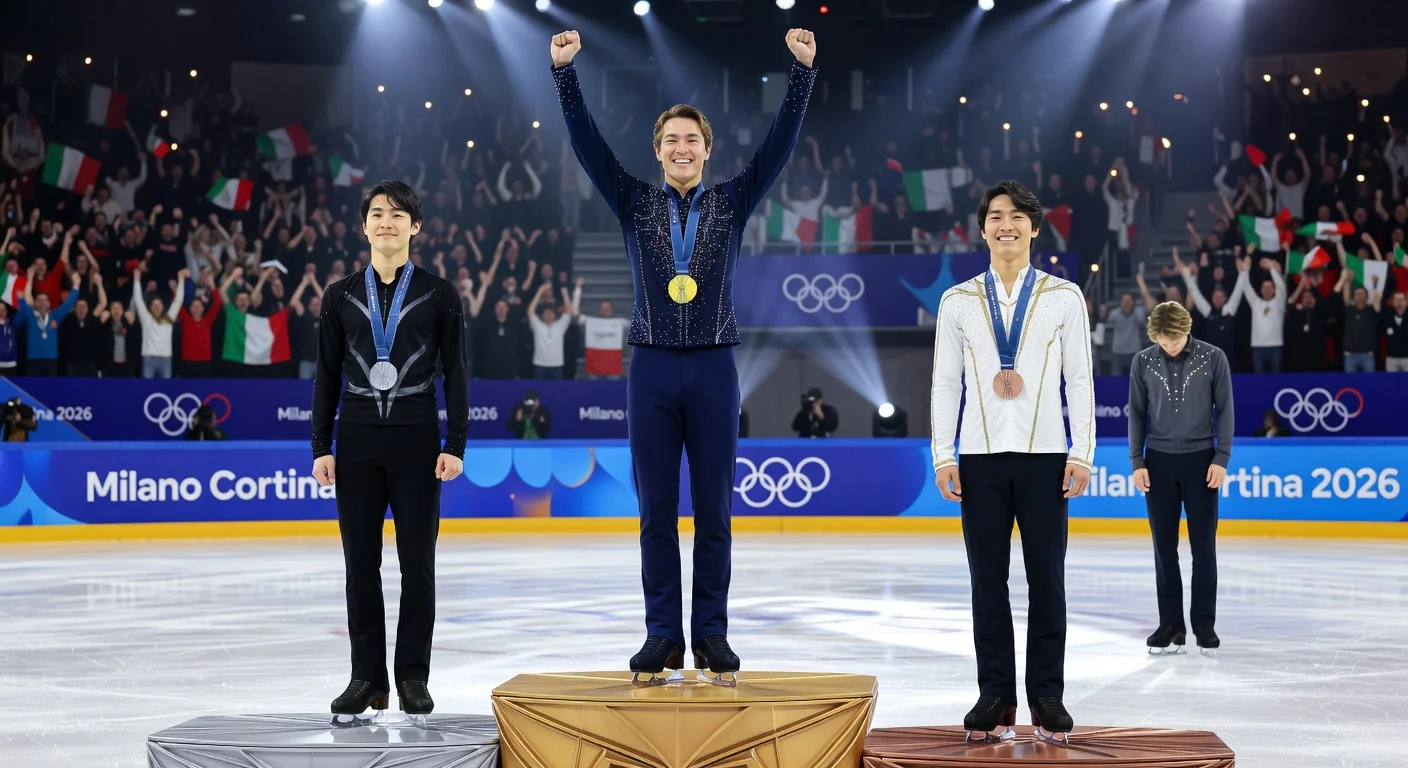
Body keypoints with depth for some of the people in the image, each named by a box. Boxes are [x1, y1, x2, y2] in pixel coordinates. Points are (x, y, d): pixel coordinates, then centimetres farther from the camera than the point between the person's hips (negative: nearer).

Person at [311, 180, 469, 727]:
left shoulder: (437, 294, 2)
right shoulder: (342, 296, 7)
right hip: (357, 438, 2)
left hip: (416, 439, -2)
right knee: (361, 563, 4)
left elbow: (455, 373, 1)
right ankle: (367, 678, 12)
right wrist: (321, 447, 2)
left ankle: (414, 679, 10)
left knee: (417, 560, 1)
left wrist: (455, 445, -5)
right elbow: (327, 375, 8)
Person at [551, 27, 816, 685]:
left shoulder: (733, 202, 8)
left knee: (713, 511, 3)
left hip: (713, 366, 0)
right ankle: (662, 636, 8)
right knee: (656, 511, 3)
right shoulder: (635, 203, 8)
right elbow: (586, 142, 1)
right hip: (652, 365, 0)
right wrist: (564, 71, -9)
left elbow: (781, 142, 0)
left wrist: (802, 70, -9)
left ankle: (712, 636, 8)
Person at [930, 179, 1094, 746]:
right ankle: (996, 698, 9)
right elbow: (945, 383, 7)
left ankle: (1047, 698, 10)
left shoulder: (1064, 297, 5)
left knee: (1046, 579, 2)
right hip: (981, 457, 1)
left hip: (1044, 455, -1)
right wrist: (942, 456, 0)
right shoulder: (957, 302, 8)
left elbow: (1080, 380, 4)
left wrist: (1082, 454, -3)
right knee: (988, 581, 3)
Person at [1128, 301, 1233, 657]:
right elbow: (1137, 413, 5)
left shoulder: (1213, 358, -5)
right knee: (1165, 547, 4)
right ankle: (1171, 624, 10)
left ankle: (1204, 623, 10)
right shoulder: (1143, 362, 0)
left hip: (1200, 459, -2)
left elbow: (1225, 410, -1)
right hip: (1159, 460, 2)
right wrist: (1137, 461, 0)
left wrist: (1221, 458, -7)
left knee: (1203, 546, 1)